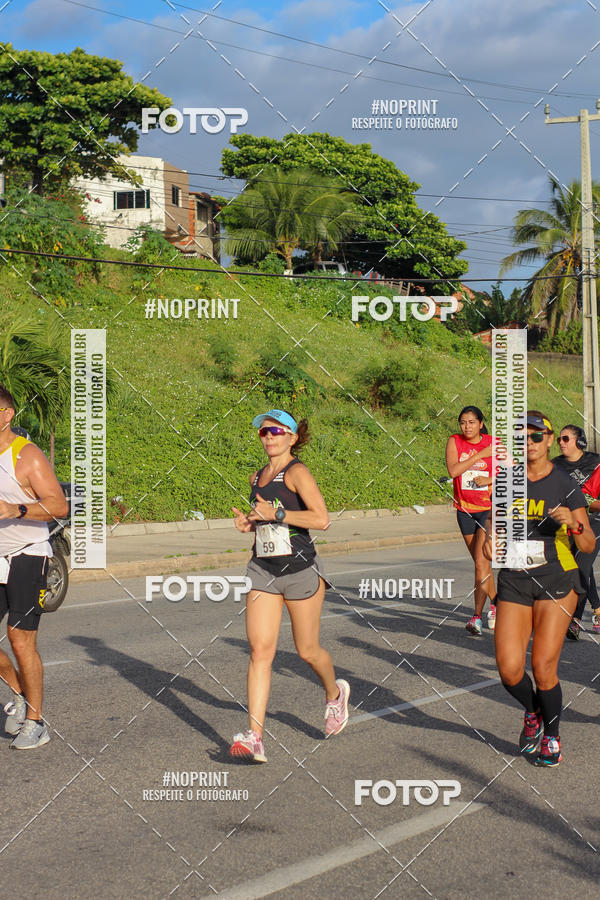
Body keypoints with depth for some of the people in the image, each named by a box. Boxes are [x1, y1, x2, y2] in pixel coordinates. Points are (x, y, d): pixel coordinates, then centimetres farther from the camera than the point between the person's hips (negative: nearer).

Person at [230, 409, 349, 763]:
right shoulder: (258, 477, 13)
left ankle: (335, 693, 41)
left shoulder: (297, 472, -9)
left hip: (300, 570, -6)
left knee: (307, 650, 8)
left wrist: (275, 514, -21)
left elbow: (322, 519, -20)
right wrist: (248, 521, 8)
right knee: (260, 649, -7)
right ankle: (255, 737, -11)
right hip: (264, 570, 6)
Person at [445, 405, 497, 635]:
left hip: (489, 507, -3)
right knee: (482, 563, 11)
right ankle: (495, 601, 30)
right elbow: (453, 470, -15)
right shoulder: (454, 442, -1)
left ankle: (477, 615, -12)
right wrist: (481, 455, -18)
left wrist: (490, 480, -15)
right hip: (465, 509, 3)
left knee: (481, 561, -14)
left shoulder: (494, 443, -4)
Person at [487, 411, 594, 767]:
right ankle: (532, 712, 26)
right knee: (509, 670, -8)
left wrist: (573, 525, -23)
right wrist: (491, 539, -3)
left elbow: (589, 545, -2)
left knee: (543, 667, -10)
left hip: (556, 579, -3)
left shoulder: (566, 485, -3)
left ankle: (552, 735, 17)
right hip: (514, 580, 3)